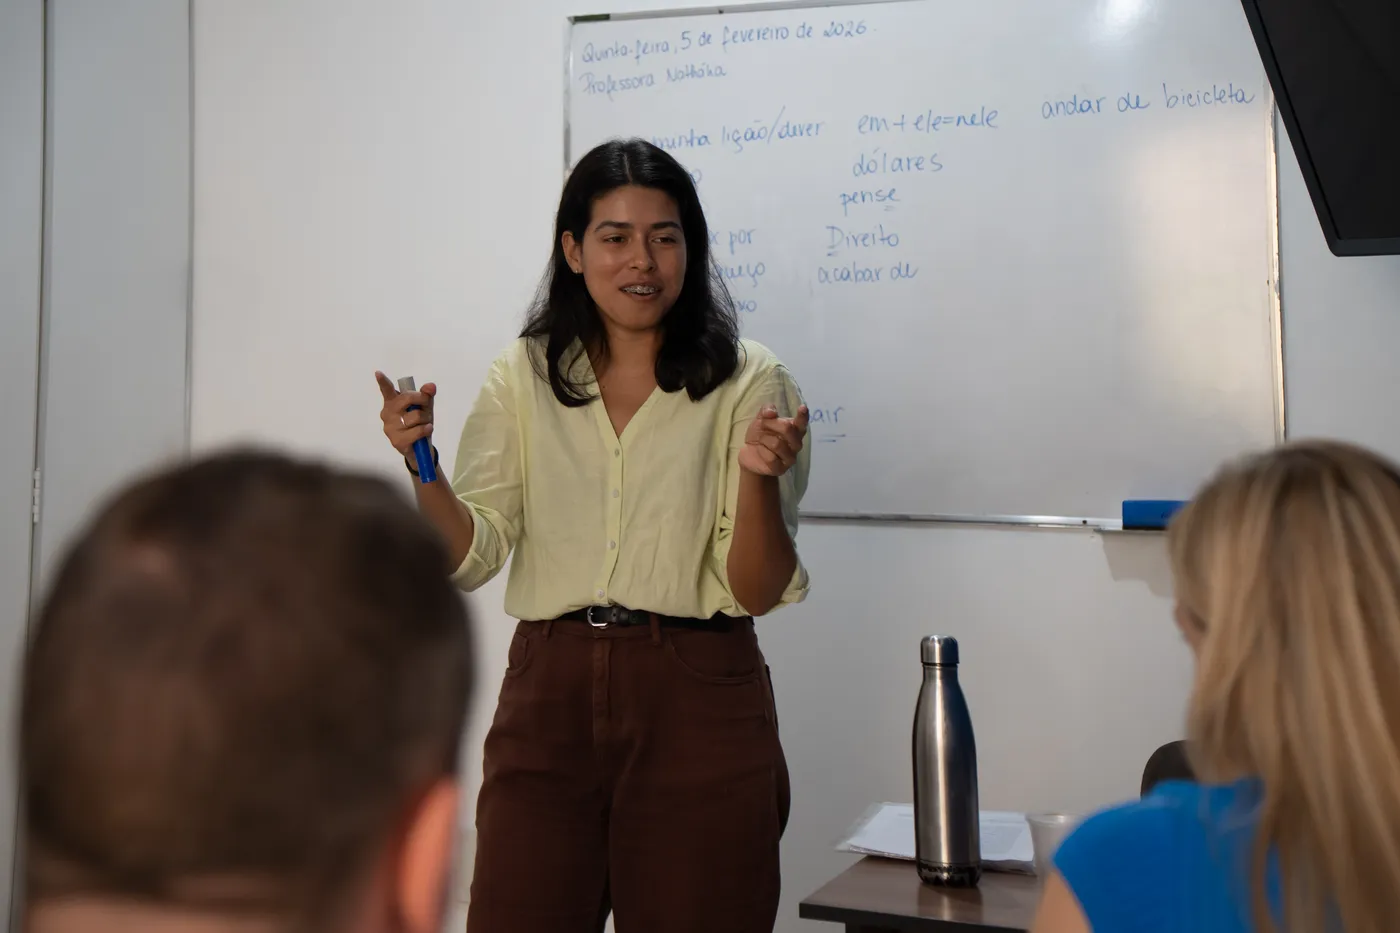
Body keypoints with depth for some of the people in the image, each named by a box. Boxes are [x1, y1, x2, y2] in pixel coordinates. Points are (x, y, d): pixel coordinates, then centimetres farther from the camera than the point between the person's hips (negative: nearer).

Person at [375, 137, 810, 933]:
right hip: (550, 691, 2)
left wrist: (759, 477, -24)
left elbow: (758, 593, -6)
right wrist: (421, 466, -16)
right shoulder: (523, 376, 5)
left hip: (697, 709, -1)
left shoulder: (749, 382, -3)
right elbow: (472, 557, 0)